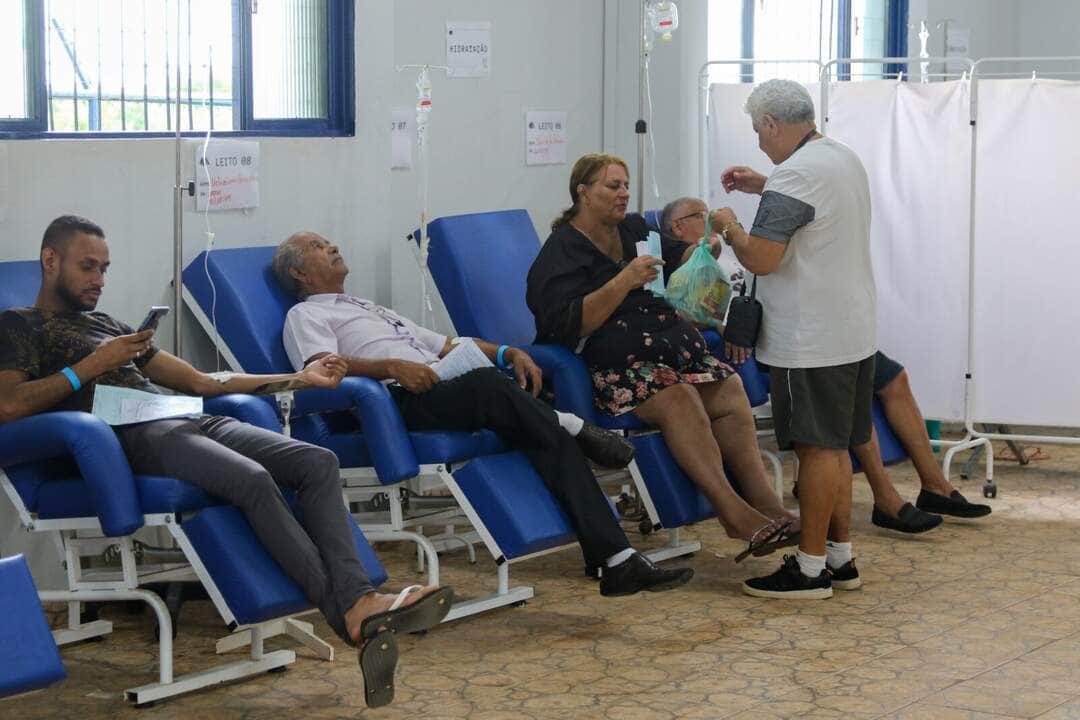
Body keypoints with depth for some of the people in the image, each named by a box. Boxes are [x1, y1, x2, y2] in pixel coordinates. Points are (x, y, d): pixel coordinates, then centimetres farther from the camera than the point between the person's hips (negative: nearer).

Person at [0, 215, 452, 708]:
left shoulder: (109, 325, 33)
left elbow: (202, 382, 30)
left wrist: (300, 378, 25)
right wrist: (90, 366, -6)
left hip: (189, 421, 8)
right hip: (134, 435, -8)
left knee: (317, 462, -16)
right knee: (253, 479, -32)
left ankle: (359, 599, -31)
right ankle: (348, 613, -31)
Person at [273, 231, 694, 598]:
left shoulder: (372, 309, 38)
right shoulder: (305, 316, 14)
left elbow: (447, 346, 33)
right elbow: (323, 365, -9)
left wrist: (507, 353, 15)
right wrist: (393, 366, -23)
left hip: (447, 393, 7)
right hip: (397, 404, -7)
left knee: (550, 438, -17)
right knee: (486, 383, -38)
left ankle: (617, 562, -24)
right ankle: (573, 427, -16)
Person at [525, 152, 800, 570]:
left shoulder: (634, 230, 21)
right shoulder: (562, 250, 0)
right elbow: (570, 324, -13)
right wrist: (625, 282, -20)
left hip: (672, 347, 7)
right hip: (610, 365, -7)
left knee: (729, 391, -20)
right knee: (679, 398, -32)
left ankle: (764, 503, -30)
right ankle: (733, 511, -38)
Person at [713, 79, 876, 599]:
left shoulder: (794, 175, -18)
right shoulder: (845, 158, 13)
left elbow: (761, 259, -23)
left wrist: (730, 226, -5)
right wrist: (762, 186, 26)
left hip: (812, 340, -9)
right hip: (854, 331, 10)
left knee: (817, 448, -4)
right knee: (835, 447, 15)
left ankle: (810, 569, 1)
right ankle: (840, 557, 21)